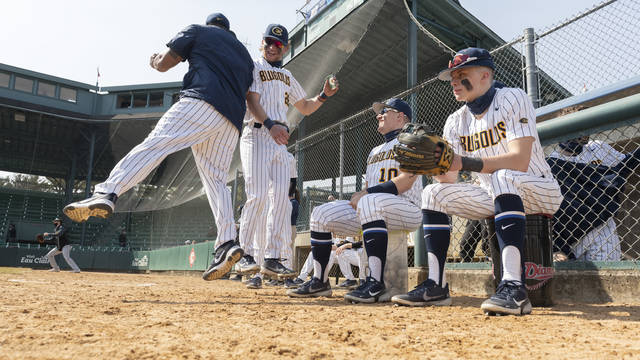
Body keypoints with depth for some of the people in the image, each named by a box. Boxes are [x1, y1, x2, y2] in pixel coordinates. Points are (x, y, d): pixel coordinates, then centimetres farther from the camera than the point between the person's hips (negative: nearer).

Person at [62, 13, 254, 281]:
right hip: (232, 123, 6)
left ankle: (107, 194, -37)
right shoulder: (244, 53, 35)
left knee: (154, 144, -16)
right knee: (216, 179, 4)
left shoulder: (197, 31, 21)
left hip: (202, 103, -5)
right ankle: (227, 242, -10)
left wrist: (154, 60, 35)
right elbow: (246, 96, 24)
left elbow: (163, 63, 14)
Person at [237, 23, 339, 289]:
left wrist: (324, 95, 9)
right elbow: (252, 102, -12)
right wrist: (270, 124, -29)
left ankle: (271, 258, 2)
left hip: (280, 141, 6)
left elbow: (305, 108, 27)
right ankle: (246, 254, -5)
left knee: (282, 198, -3)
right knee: (258, 195, -16)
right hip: (256, 135, -6)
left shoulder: (287, 77, 24)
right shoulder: (253, 68, 4)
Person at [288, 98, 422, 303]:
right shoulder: (374, 151, 28)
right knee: (321, 214, -1)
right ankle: (319, 281, -1)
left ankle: (375, 283, -43)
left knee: (369, 203, -40)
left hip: (406, 210, -8)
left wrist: (367, 194, -17)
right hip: (369, 210, 8)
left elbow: (407, 180, -15)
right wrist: (358, 196, -2)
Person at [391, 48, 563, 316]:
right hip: (495, 197, 7)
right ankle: (436, 286, -8)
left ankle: (514, 288, -44)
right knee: (434, 193, -4)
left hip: (539, 191, -6)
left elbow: (520, 161, -28)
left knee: (503, 177, -36)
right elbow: (450, 180, -3)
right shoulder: (456, 121, 5)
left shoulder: (512, 98, -13)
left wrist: (464, 162, -37)